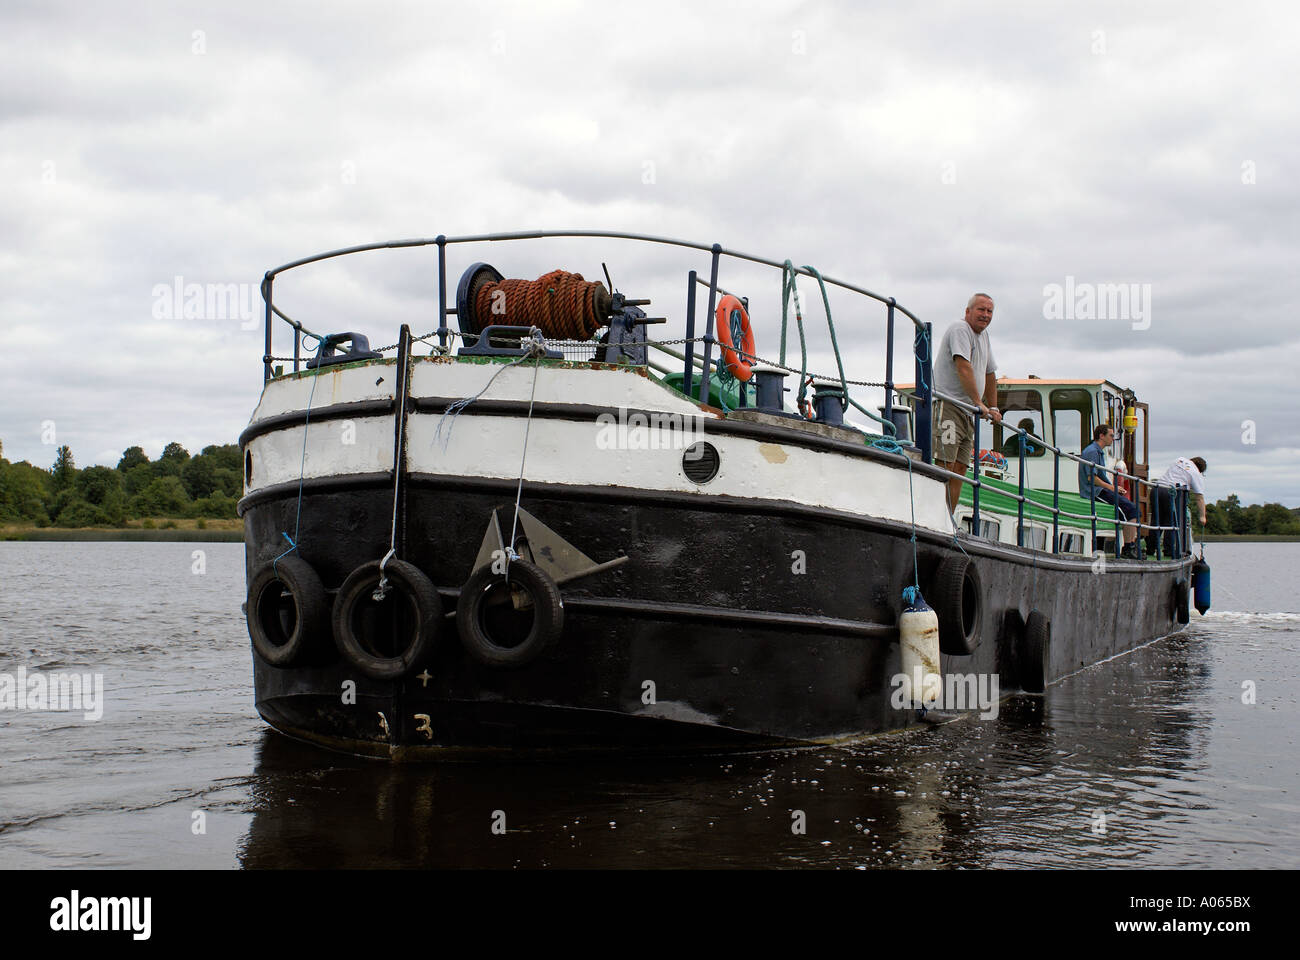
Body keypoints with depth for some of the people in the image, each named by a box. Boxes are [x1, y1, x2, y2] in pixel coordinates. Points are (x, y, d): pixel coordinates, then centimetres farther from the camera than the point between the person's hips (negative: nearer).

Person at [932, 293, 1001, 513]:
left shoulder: (983, 335, 21)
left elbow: (989, 373, 30)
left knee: (960, 469, 2)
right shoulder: (960, 330, -9)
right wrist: (978, 402, -26)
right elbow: (963, 367, -21)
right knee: (945, 464, -18)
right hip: (948, 406, -9)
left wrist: (993, 408, 25)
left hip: (968, 412, 9)